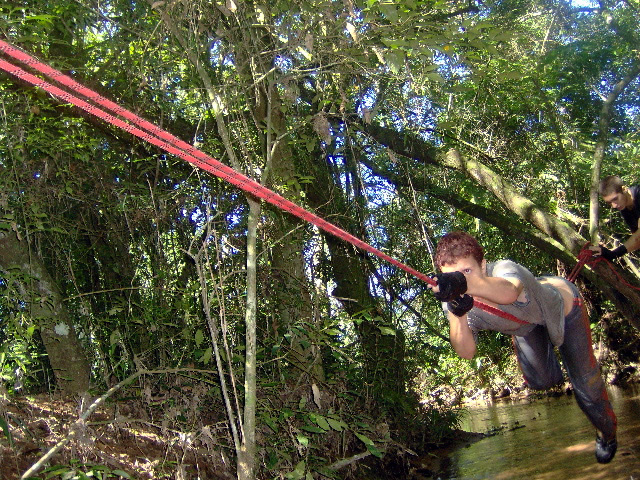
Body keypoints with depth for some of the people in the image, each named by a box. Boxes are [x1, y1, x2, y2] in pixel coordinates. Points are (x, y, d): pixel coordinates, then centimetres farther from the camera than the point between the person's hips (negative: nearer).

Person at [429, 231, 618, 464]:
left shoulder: (504, 269, -46)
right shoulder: (453, 299, -30)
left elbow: (509, 292, -72)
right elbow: (467, 352, -32)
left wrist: (465, 283, -92)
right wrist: (457, 317, -51)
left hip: (563, 305, -3)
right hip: (527, 324, 4)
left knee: (585, 385, 7)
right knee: (539, 381, 12)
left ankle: (607, 431, 40)